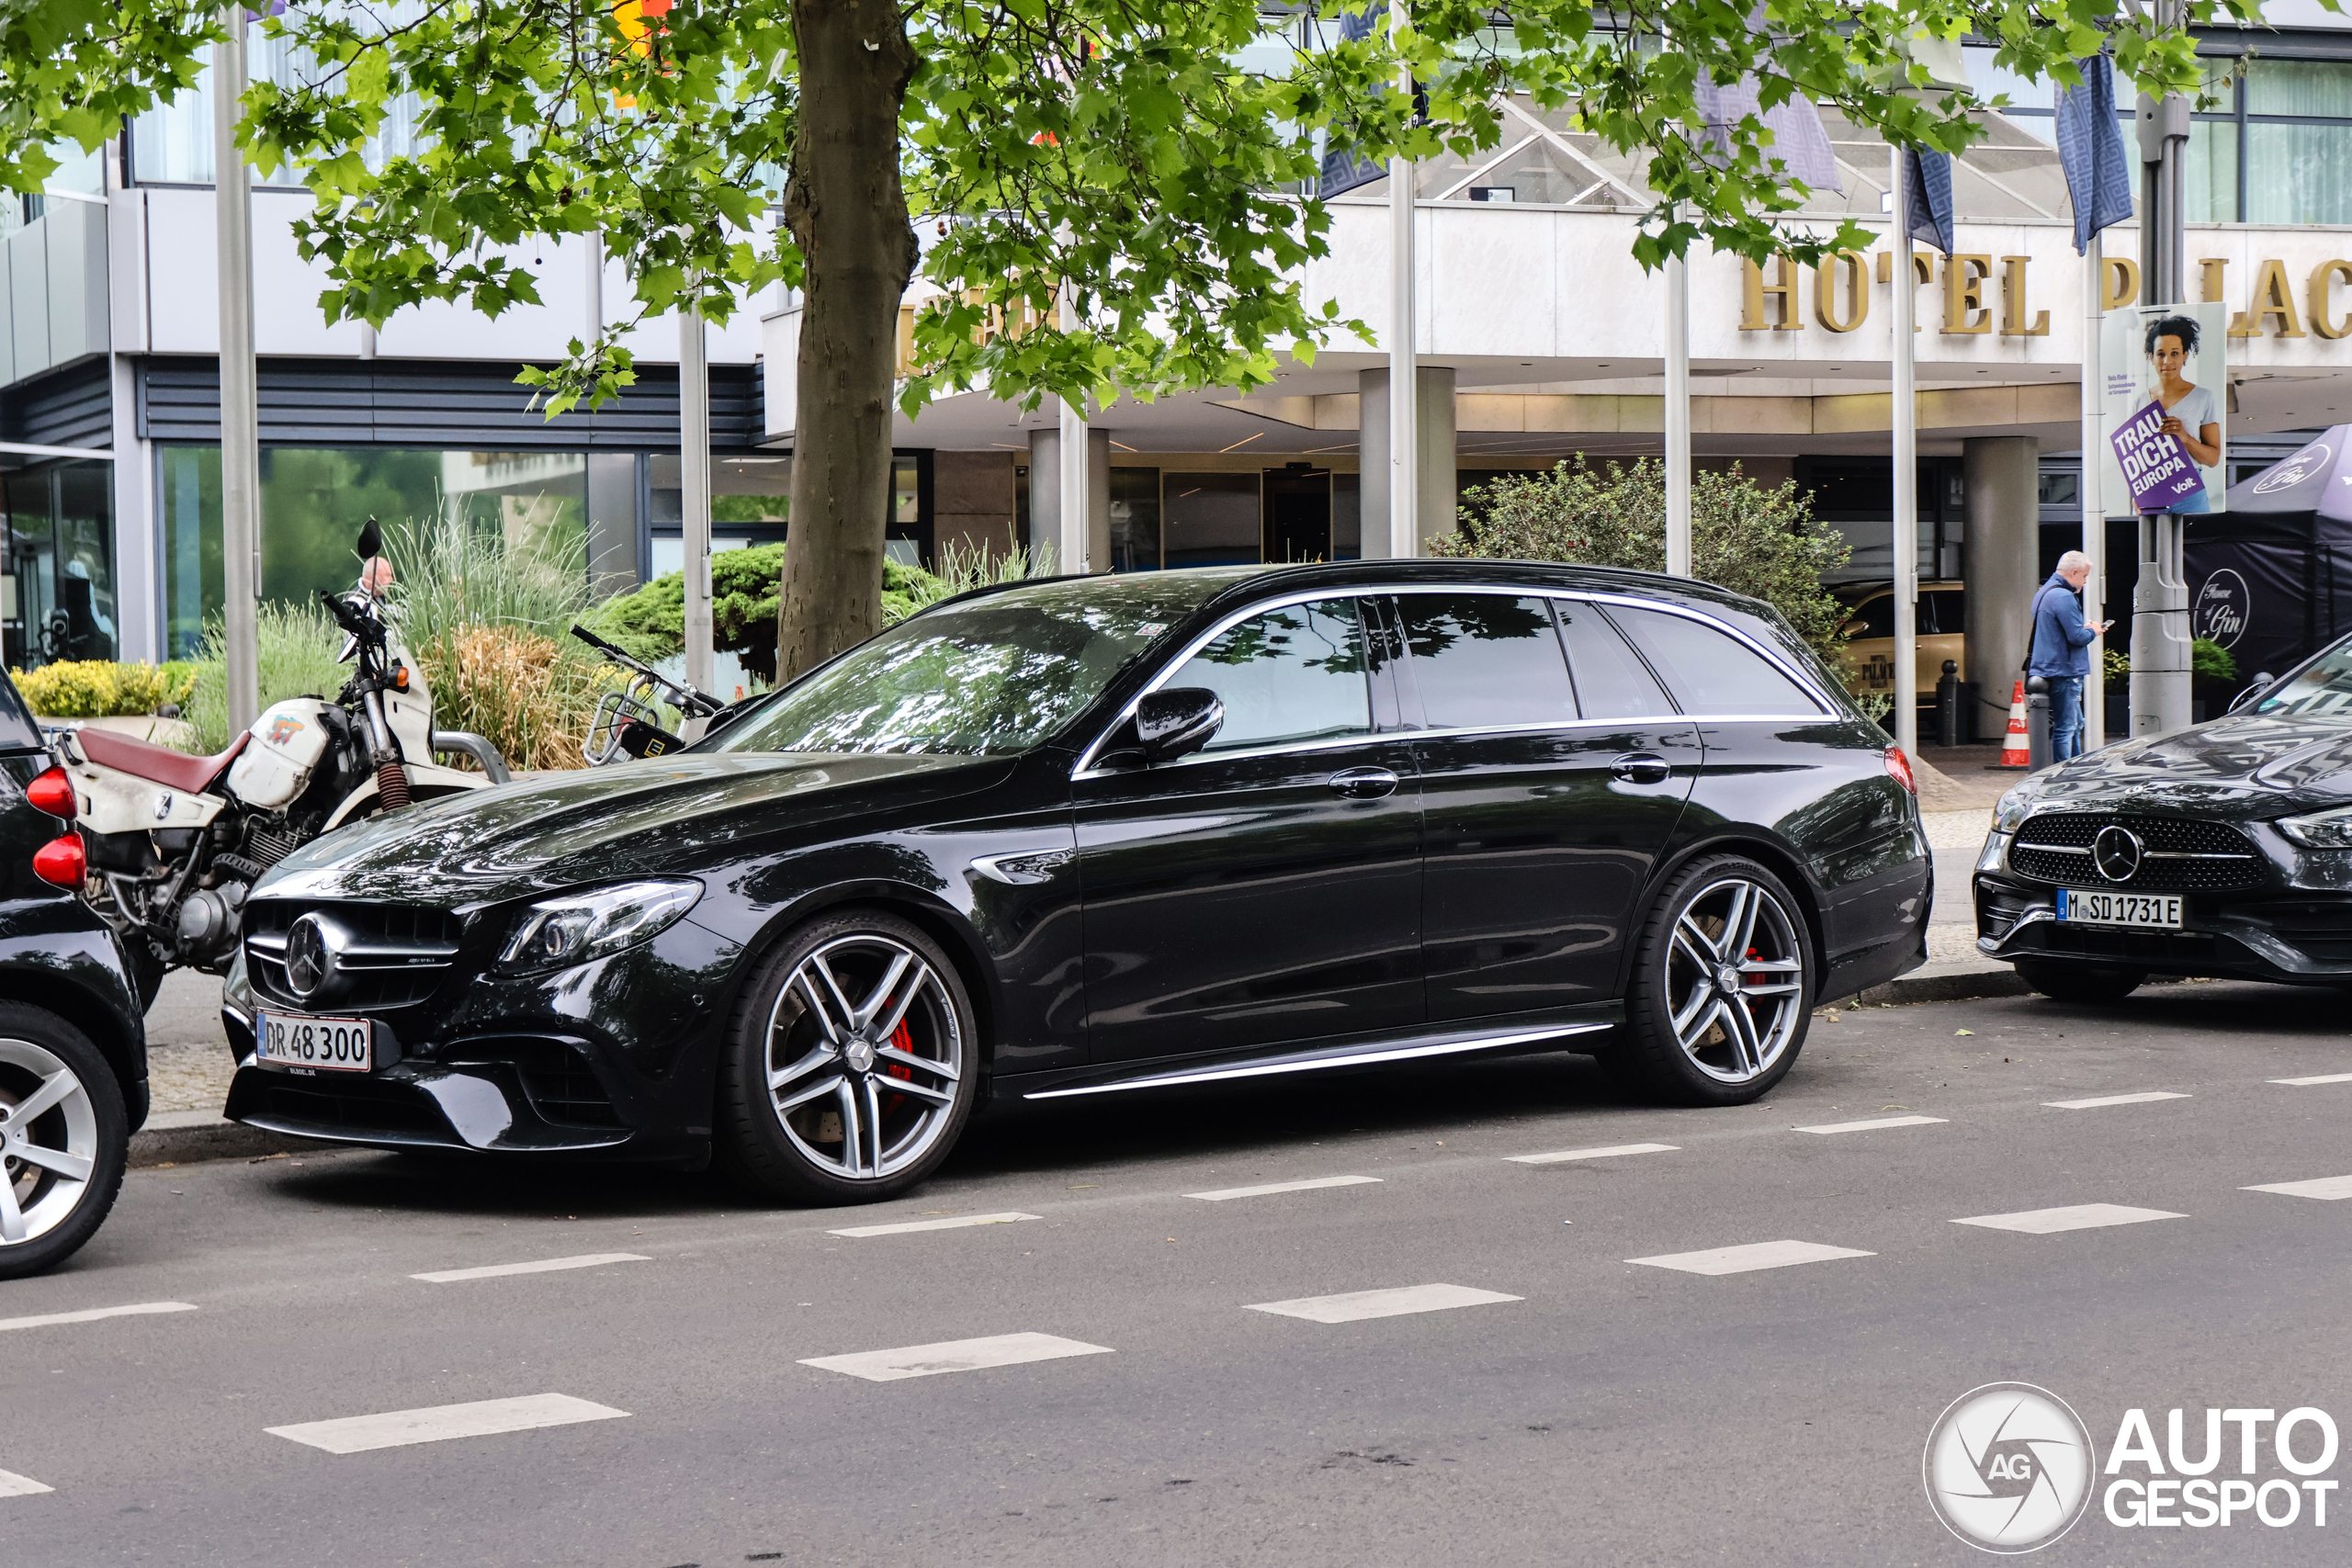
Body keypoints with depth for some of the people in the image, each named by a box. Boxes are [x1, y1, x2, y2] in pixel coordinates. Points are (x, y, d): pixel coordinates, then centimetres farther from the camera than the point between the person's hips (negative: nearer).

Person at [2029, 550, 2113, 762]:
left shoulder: (2043, 593, 16)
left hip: (2048, 670, 11)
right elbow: (2077, 637, -22)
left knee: (2075, 725, 18)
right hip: (2065, 672, -11)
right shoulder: (2064, 597, -18)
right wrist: (2093, 631, -3)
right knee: (2065, 728, -6)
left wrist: (2085, 629, 16)